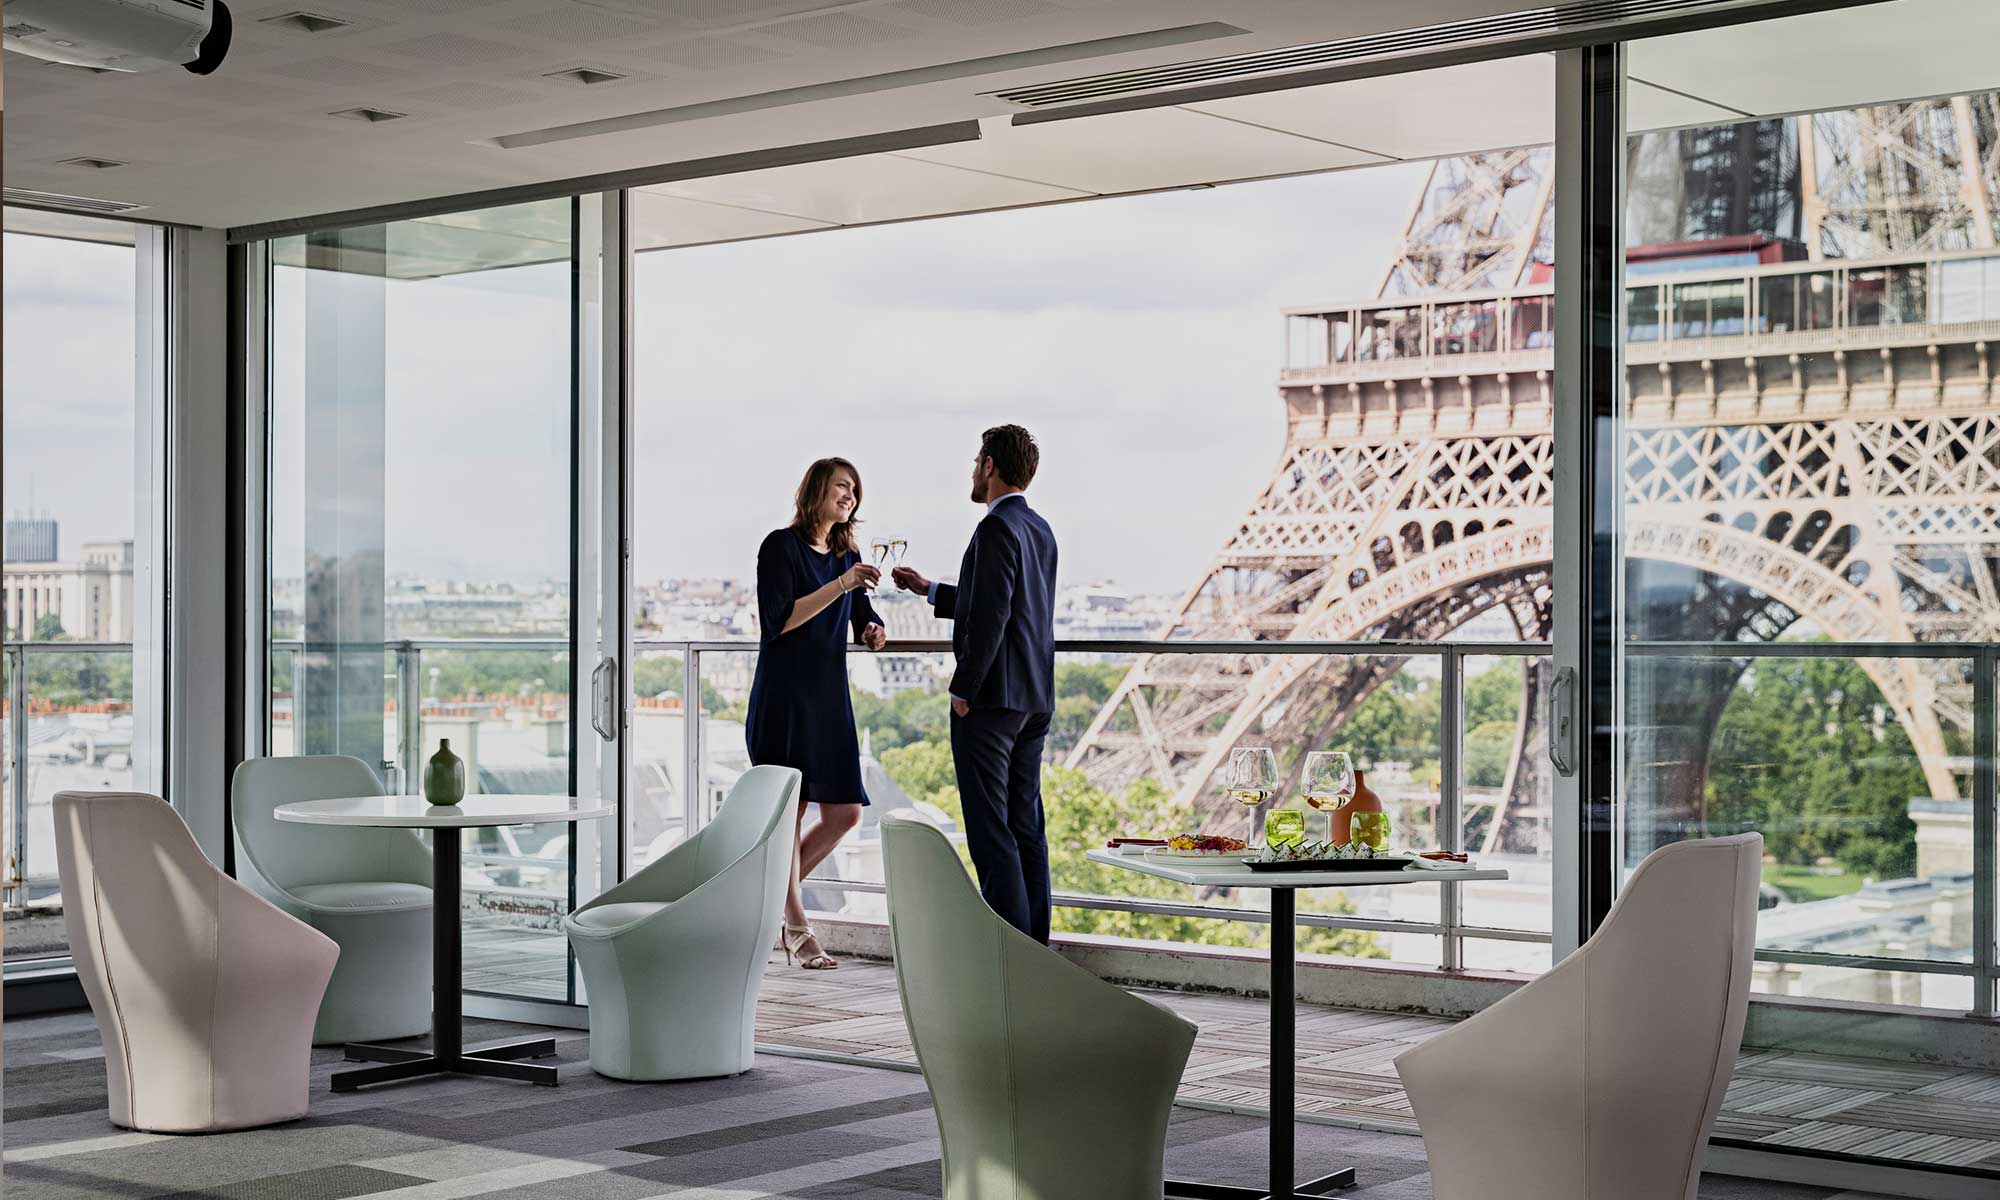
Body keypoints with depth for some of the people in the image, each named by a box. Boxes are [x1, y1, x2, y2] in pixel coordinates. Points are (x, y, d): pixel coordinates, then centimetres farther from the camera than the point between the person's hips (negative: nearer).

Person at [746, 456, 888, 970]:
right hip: (785, 693, -7)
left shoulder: (848, 556, 15)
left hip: (830, 695, 8)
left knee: (845, 813, 4)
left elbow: (864, 621, 20)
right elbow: (777, 622, -15)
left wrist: (873, 632, -4)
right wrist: (840, 587, -19)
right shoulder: (781, 546, -6)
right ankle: (796, 928, 3)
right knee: (788, 808, -4)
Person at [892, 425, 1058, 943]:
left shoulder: (997, 528, -14)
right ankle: (1035, 942, 14)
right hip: (1035, 697, 9)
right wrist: (930, 590, 27)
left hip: (992, 696, -9)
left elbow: (991, 615, -21)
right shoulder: (1040, 529, 15)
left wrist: (963, 690, -14)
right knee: (1025, 823, 11)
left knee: (990, 827, -6)